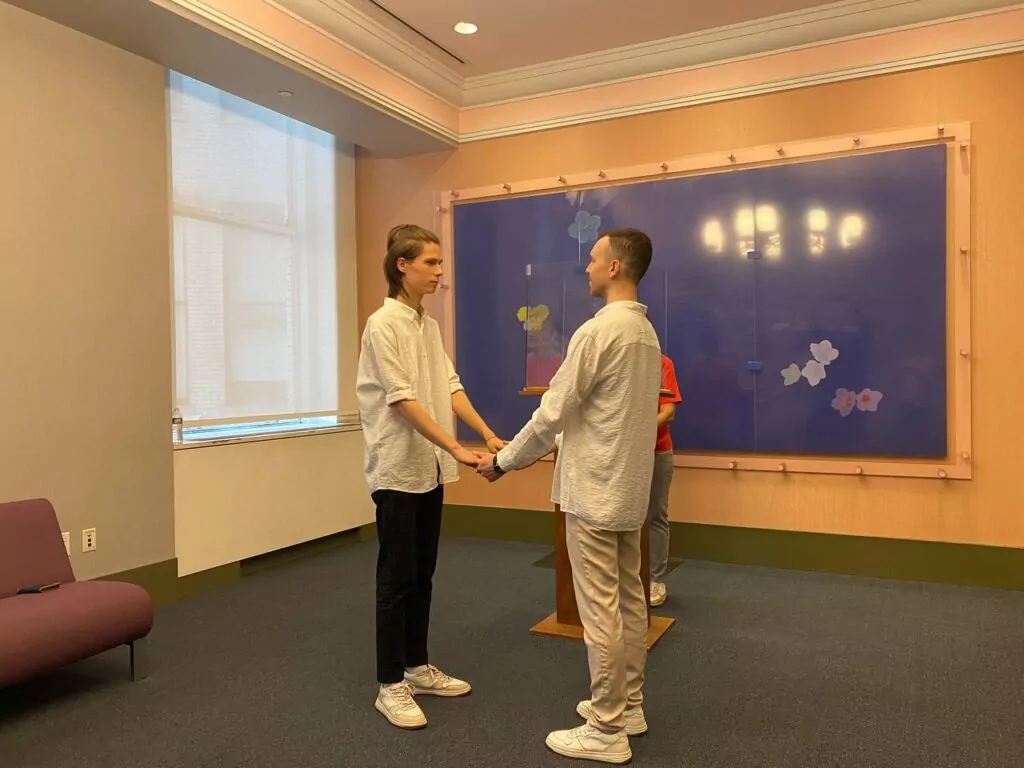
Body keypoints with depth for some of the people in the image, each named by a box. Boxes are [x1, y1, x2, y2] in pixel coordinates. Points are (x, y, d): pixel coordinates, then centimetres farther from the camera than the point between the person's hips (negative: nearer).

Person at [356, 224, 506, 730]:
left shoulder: (430, 326, 10)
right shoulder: (383, 324, -13)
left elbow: (450, 388, 7)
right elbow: (402, 401, -20)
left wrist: (488, 434, -4)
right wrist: (457, 449, -24)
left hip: (430, 468, 7)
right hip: (397, 469, -7)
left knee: (422, 575, 15)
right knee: (396, 579, 1)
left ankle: (416, 667, 29)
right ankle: (390, 685, 14)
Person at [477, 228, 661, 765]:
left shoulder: (598, 331, -19)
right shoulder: (646, 332, 10)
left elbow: (553, 413, -16)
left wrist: (503, 462, -3)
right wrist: (542, 450, 20)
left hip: (595, 490, -9)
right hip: (629, 487, 9)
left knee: (600, 609, -1)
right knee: (629, 599, 16)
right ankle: (628, 705, 29)